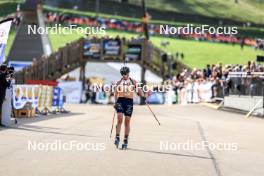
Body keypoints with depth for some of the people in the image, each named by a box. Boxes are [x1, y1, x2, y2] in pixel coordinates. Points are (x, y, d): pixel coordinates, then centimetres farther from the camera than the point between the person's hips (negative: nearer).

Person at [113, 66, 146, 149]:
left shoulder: (133, 82, 9)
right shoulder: (119, 82, 8)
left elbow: (139, 90, 3)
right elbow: (116, 93, 7)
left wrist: (143, 95, -17)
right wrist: (115, 102, -7)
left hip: (129, 102, 1)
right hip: (120, 101, -1)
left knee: (127, 122, 3)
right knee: (120, 119, -16)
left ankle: (125, 141, 10)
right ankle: (117, 138, -9)